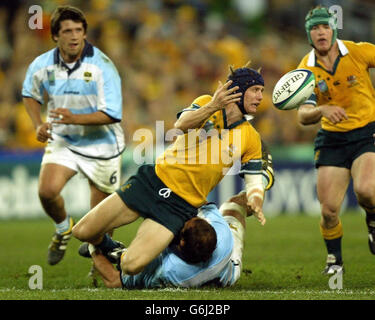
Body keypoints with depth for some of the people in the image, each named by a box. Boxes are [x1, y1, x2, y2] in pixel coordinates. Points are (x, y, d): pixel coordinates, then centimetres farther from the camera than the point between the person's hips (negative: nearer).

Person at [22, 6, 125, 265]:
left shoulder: (102, 66, -21)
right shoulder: (41, 66, -8)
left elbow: (112, 114, -23)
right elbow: (30, 94, 14)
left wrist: (74, 118, -34)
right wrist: (38, 125, -2)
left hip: (101, 144, -2)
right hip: (62, 140, 2)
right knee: (47, 191, -21)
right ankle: (63, 228, 13)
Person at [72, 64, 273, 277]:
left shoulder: (252, 139, 3)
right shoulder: (206, 103, 1)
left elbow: (254, 182, 3)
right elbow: (182, 124, -19)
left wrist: (256, 202, -20)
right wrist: (212, 107, -36)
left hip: (181, 205, -1)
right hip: (154, 180, 1)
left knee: (132, 266, -20)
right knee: (83, 232, -4)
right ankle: (107, 247, 31)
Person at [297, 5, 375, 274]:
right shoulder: (306, 70, -4)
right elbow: (303, 116, -9)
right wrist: (322, 110, -29)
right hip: (332, 139, 2)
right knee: (329, 209, -6)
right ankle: (334, 259, 21)